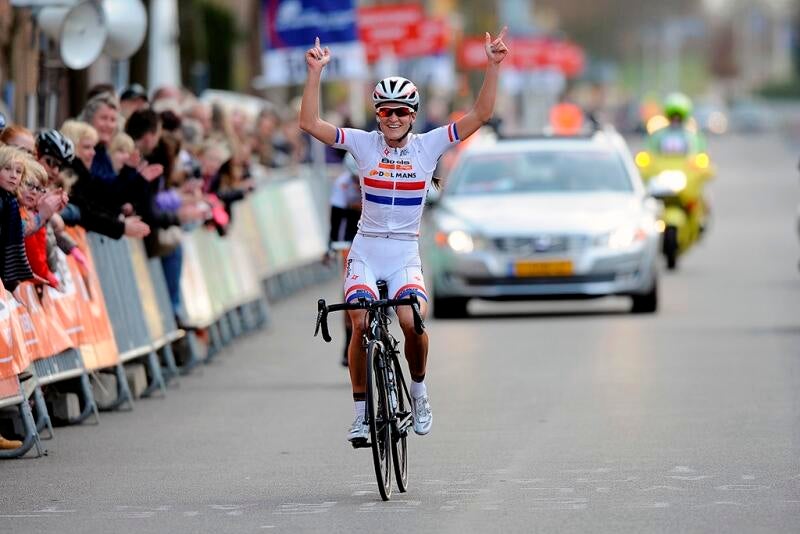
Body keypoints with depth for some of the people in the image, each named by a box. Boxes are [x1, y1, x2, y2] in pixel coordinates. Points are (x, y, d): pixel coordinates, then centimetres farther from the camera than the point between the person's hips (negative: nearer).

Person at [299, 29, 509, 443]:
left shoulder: (428, 146, 0)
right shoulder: (363, 144, -1)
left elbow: (480, 115, -6)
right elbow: (309, 124, -10)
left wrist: (493, 66, -15)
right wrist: (315, 73, -17)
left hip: (405, 254, 0)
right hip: (366, 251, 0)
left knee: (412, 322, -23)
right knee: (361, 325, -17)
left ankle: (418, 390, 5)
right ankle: (361, 412, -2)